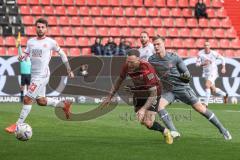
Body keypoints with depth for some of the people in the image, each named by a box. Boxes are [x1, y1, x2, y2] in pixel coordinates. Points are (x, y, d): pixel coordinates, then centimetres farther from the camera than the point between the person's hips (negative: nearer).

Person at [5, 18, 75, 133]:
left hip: (42, 75, -7)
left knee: (27, 99, -11)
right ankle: (64, 105, 35)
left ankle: (18, 125, -6)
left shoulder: (50, 42, -4)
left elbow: (61, 54, 7)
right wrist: (22, 57, -11)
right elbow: (26, 54, 14)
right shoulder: (31, 42, 10)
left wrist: (69, 70, 9)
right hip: (34, 75, 7)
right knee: (41, 101, 16)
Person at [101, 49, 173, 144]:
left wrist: (143, 109, -38)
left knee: (148, 123, -13)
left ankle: (166, 132, 17)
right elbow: (120, 80, 5)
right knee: (142, 121, 0)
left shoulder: (147, 70, -35)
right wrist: (110, 97, 6)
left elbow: (153, 93, -32)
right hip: (138, 94, 6)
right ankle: (164, 131, 27)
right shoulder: (126, 66, -16)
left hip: (151, 94, -6)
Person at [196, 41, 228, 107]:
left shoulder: (214, 53, -12)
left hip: (213, 72, -5)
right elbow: (197, 63, -5)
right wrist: (203, 64, -24)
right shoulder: (200, 53, -7)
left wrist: (223, 68, -1)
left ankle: (206, 103, -24)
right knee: (213, 90, 12)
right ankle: (224, 95, 40)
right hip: (206, 73, 5)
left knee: (207, 85, -25)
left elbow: (222, 58, 4)